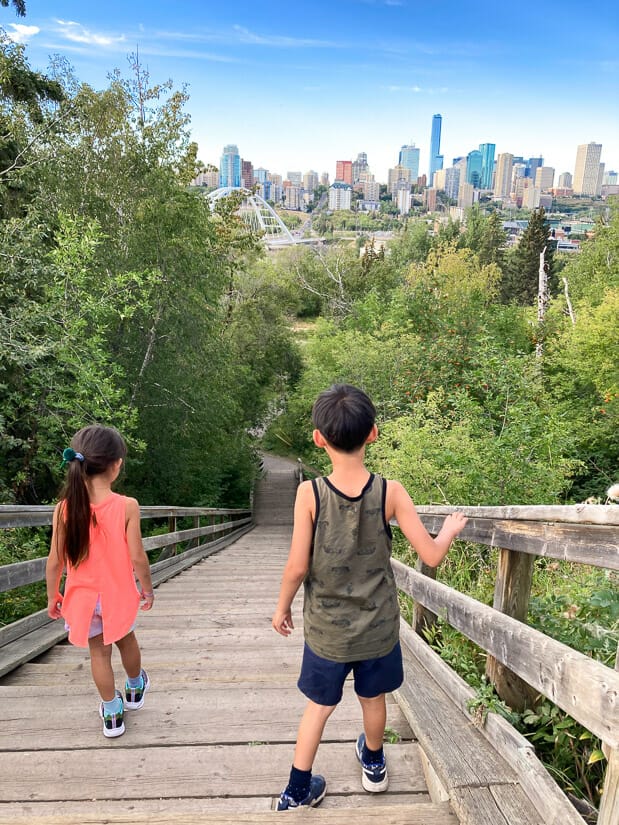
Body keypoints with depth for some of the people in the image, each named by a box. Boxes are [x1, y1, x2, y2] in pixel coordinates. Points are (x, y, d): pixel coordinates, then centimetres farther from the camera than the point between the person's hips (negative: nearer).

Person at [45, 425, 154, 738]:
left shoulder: (64, 508, -15)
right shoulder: (127, 506, -22)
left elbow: (55, 561, -8)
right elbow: (137, 558, -17)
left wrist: (52, 596, 8)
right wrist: (148, 589, 0)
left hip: (83, 596, 1)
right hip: (118, 594, -1)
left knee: (99, 652, 18)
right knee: (126, 641, 25)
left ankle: (112, 713, 31)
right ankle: (135, 690, 48)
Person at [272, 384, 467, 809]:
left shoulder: (310, 493, -20)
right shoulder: (391, 492, -18)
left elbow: (297, 567, -17)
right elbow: (432, 555, -14)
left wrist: (282, 608, 1)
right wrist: (451, 530, 8)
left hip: (326, 629, -1)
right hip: (377, 627, 1)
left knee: (319, 707, 19)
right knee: (373, 699, 25)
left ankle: (297, 791, 31)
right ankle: (374, 765, 50)